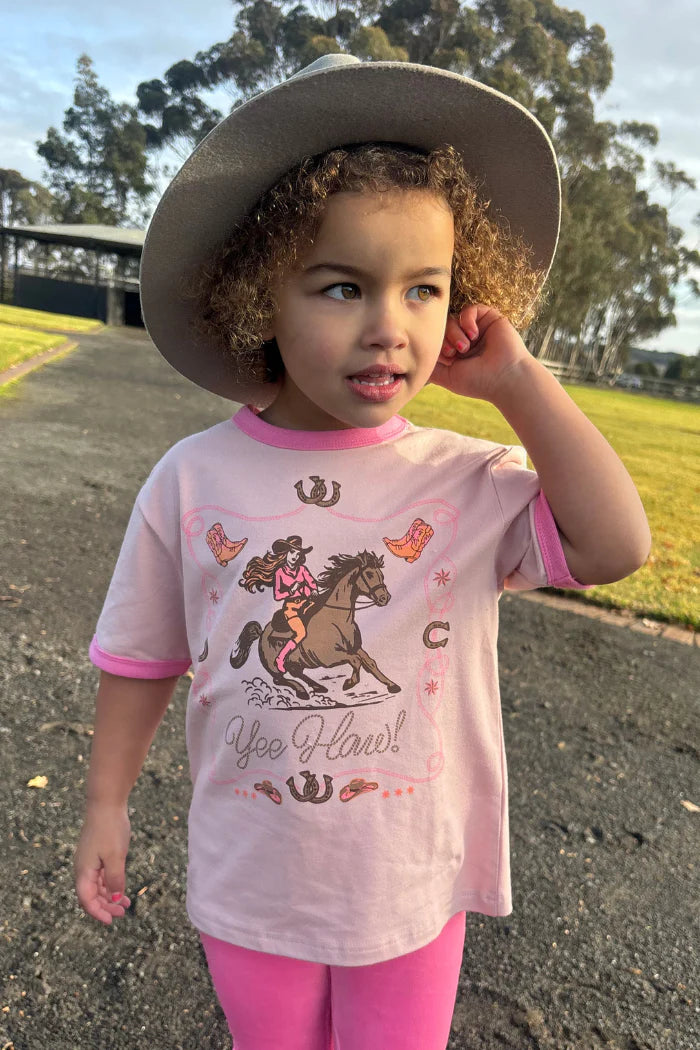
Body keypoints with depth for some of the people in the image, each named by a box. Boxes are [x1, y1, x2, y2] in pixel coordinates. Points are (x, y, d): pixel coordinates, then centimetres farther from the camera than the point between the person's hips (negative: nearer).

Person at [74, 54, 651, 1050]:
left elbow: (615, 546, -26)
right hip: (250, 883, 1)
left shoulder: (470, 482, -14)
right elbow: (140, 657, -4)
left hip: (414, 882, 0)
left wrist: (519, 383, -22)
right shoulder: (193, 479, -14)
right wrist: (105, 805, 5)